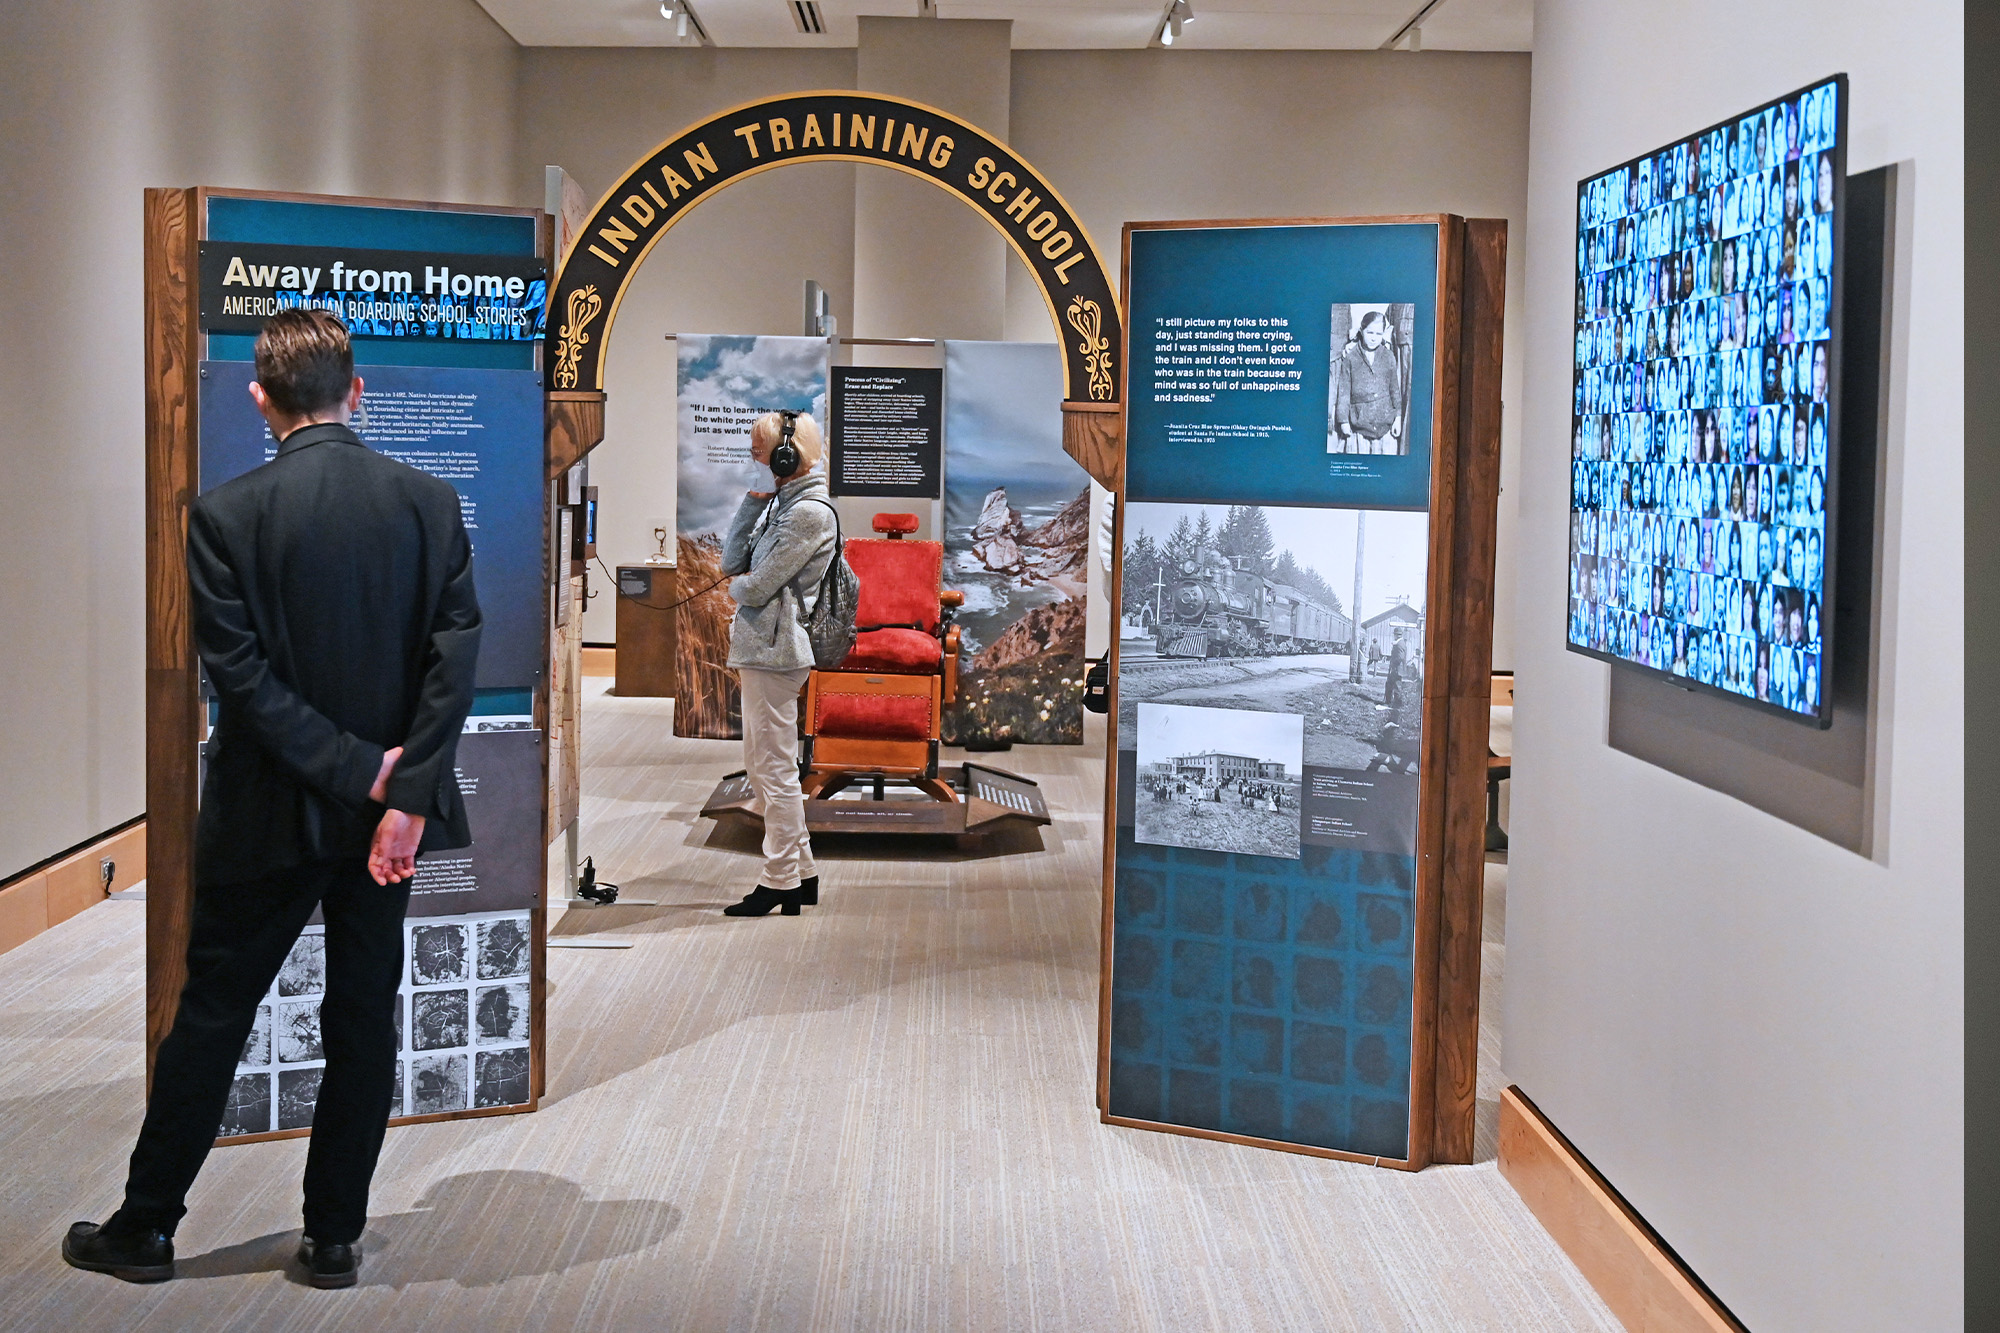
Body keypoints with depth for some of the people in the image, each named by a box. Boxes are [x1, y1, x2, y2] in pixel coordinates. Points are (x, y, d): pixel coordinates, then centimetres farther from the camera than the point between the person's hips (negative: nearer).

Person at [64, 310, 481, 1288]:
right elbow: (455, 657, -9)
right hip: (390, 805, 2)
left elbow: (241, 675, -14)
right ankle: (335, 1236, 18)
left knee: (210, 1016, 11)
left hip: (268, 813, -2)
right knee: (364, 1019, 11)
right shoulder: (430, 503, -3)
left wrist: (359, 770, -11)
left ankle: (144, 1227, 22)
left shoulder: (226, 515, -10)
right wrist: (403, 795, -12)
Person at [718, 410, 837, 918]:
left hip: (774, 649, -10)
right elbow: (732, 561, 8)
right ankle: (802, 872, 23)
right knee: (761, 763, 16)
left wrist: (737, 588, 5)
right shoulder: (780, 501, 15)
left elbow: (756, 587, -17)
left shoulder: (810, 512, -15)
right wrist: (753, 500, 2)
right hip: (761, 647, 10)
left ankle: (780, 883, 4)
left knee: (775, 769, -3)